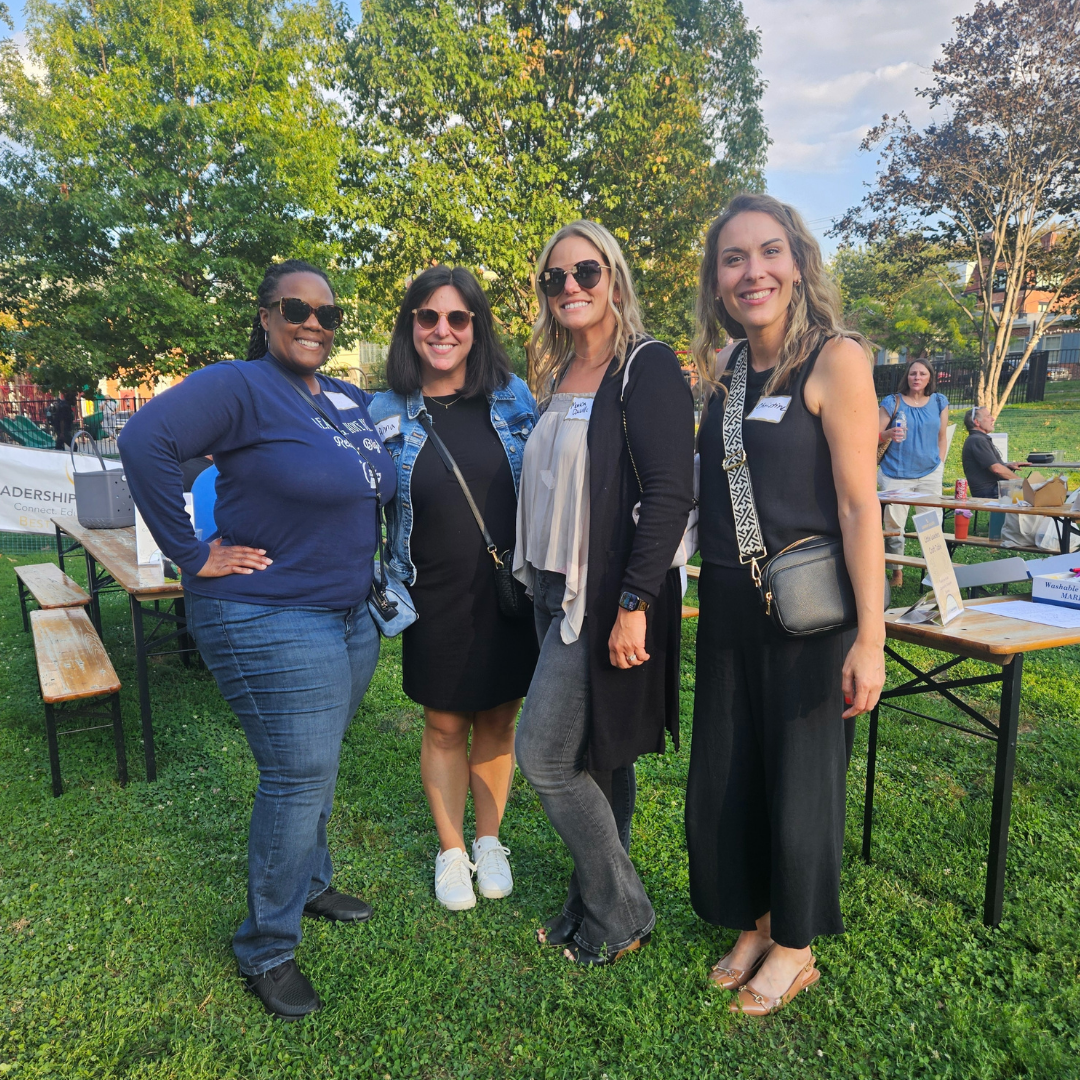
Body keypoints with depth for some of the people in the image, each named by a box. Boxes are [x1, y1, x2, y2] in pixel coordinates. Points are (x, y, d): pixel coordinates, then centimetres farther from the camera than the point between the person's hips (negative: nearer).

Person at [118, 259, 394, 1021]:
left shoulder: (352, 401, 10)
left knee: (315, 768, 21)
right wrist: (193, 555, -23)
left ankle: (310, 884, 44)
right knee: (301, 777, -2)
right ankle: (267, 951, 20)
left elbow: (376, 487, 25)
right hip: (270, 624, -7)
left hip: (353, 618, 8)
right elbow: (145, 441, -26)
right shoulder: (240, 387, -14)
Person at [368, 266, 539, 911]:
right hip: (436, 599, -1)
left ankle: (490, 841, 34)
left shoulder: (512, 397, -1)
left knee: (499, 718, 13)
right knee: (445, 726, 11)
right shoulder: (387, 414, -3)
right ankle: (451, 850, 32)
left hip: (510, 591, 1)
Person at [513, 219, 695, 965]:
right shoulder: (559, 378, 14)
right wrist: (537, 582, 16)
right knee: (593, 754, 15)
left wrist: (634, 605, -23)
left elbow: (670, 494, -18)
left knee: (544, 753, -4)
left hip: (609, 596, -8)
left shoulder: (649, 367, -10)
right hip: (557, 588, 8)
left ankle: (621, 915, 16)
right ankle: (596, 903, 31)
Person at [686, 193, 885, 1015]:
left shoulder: (835, 359, -10)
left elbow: (859, 503, -15)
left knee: (800, 777, 10)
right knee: (724, 775, 15)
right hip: (727, 605, 6)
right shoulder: (722, 369, 8)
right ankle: (751, 924, 38)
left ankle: (796, 946, 33)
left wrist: (871, 637, -18)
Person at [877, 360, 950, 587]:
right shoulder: (892, 402, -1)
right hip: (896, 474, -2)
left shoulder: (939, 402, 9)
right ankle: (897, 571, 10)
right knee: (894, 526, -3)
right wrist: (889, 434, -23)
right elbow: (874, 437, -2)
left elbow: (942, 437, 15)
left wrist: (940, 465, 9)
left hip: (930, 474, 2)